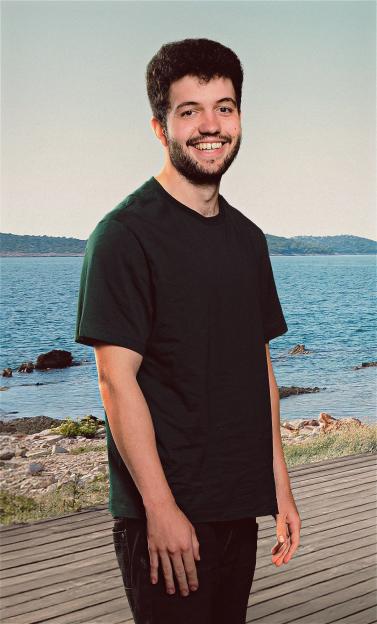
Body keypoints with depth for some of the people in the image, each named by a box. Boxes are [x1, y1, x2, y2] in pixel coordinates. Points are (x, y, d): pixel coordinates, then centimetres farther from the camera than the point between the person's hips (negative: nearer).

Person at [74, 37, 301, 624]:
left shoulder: (247, 238, 11)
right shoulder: (126, 233, -11)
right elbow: (117, 378, -16)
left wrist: (280, 485, 11)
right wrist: (160, 508, -19)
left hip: (240, 507, 7)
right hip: (166, 512, -7)